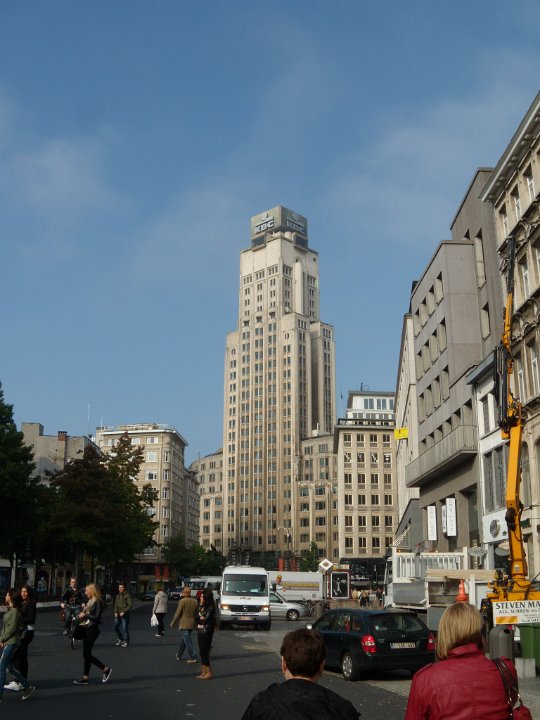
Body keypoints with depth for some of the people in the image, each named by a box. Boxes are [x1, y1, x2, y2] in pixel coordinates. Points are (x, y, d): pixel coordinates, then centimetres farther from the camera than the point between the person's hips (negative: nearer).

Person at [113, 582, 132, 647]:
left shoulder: (127, 596, -9)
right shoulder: (118, 596, 12)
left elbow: (130, 605, -14)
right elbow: (116, 605, 14)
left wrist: (124, 612, -19)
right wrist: (115, 612, -2)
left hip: (125, 615, -7)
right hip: (118, 615, 7)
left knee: (125, 628, -4)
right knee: (115, 627, 10)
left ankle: (126, 641, 9)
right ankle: (121, 639, 28)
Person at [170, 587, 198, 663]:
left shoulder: (182, 601, -13)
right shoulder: (195, 601, 5)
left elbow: (177, 613, -11)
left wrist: (173, 622, 0)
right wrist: (195, 622, 20)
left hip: (184, 624, -7)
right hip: (191, 624, 7)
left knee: (187, 640, -4)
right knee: (184, 639, 20)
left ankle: (193, 657, -8)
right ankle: (179, 655, 32)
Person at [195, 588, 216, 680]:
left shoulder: (210, 608, -14)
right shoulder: (201, 606, 11)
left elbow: (207, 619, -18)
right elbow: (196, 617, 11)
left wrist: (199, 618, -4)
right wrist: (201, 618, -7)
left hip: (206, 632, -8)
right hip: (200, 631, 8)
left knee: (204, 652, -6)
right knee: (202, 652, 11)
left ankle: (209, 672, 1)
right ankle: (204, 671, 18)